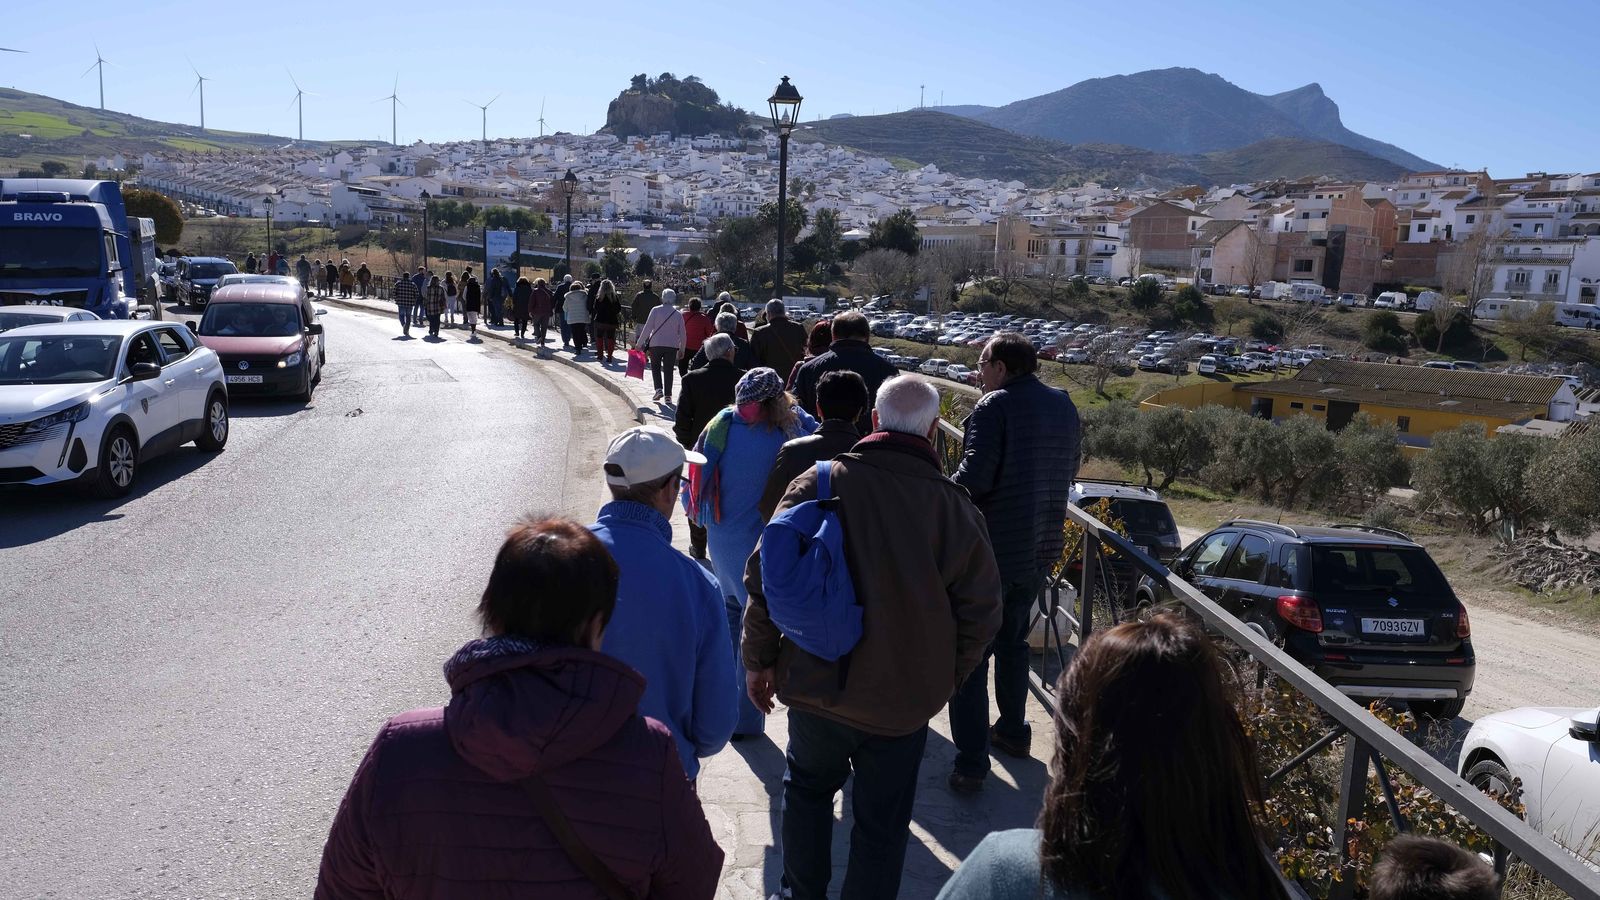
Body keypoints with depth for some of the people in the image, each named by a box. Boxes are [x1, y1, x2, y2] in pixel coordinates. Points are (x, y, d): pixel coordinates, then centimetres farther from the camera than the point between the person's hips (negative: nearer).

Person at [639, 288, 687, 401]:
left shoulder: (656, 310, -5)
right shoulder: (678, 314, 2)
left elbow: (647, 328, -6)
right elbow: (682, 333, 6)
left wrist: (639, 343, 0)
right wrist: (682, 349, 16)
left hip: (656, 344, -2)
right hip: (672, 345, 2)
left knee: (655, 367, 14)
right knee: (668, 370, 8)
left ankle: (659, 389, -3)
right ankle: (668, 395, 7)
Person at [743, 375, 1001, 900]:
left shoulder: (819, 483, -11)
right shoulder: (956, 508, -11)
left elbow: (765, 578, -9)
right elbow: (980, 615, -5)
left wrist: (759, 659, 4)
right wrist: (943, 679, 10)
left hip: (817, 686, 1)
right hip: (905, 702, -1)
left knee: (808, 788, 27)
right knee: (882, 825, 16)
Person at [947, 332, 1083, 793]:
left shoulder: (995, 405, -16)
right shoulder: (1063, 405, 7)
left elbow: (974, 477, -24)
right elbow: (1069, 472, 15)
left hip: (992, 548, -7)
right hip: (1041, 548, 8)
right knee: (1013, 642, 25)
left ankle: (971, 763, 1)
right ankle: (1013, 730, 37)